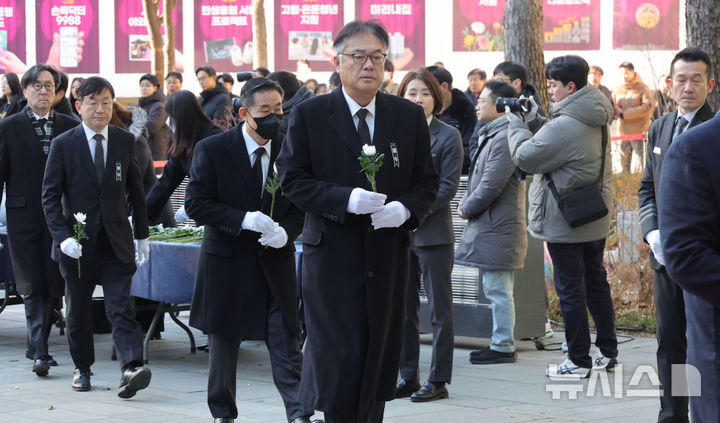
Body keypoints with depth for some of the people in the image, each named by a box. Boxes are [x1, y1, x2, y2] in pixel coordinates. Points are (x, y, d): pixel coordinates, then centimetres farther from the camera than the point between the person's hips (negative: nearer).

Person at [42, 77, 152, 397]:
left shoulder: (125, 141, 5)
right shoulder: (63, 145, -3)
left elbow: (136, 191, 13)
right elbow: (50, 196, -3)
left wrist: (142, 235, 11)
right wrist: (63, 236, -15)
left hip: (116, 241, 0)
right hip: (77, 243, 0)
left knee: (121, 308, -11)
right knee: (78, 310, 10)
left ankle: (132, 368, -22)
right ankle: (82, 368, 26)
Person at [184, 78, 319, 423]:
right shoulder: (212, 150, -6)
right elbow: (196, 203, -9)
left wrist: (286, 231, -14)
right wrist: (243, 219, -21)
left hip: (275, 261, 1)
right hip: (227, 260, -1)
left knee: (286, 342, -8)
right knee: (223, 343, 10)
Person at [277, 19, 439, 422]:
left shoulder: (410, 116, 6)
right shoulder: (310, 115, -1)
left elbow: (427, 181, 9)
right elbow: (292, 178, -3)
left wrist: (406, 209, -12)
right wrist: (345, 199, -18)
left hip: (389, 258, 3)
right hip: (332, 257, -3)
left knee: (380, 362, 8)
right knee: (338, 361, -7)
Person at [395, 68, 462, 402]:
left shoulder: (448, 136, -3)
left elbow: (448, 186, -8)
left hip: (433, 233, -4)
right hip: (398, 234, 4)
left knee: (440, 310, 1)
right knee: (402, 309, 9)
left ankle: (438, 380, 6)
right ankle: (407, 377, 18)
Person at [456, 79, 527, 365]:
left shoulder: (505, 137, -17)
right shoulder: (492, 134, 17)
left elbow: (492, 185, -21)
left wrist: (467, 208, -8)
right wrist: (468, 202, 9)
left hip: (498, 228, -11)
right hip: (489, 226, 11)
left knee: (498, 290, -5)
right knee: (494, 289, 14)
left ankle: (503, 347, 1)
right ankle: (502, 343, 21)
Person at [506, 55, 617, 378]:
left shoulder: (564, 126, -23)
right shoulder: (596, 120, 7)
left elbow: (525, 158, -17)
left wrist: (516, 125, -3)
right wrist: (533, 121, 6)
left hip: (566, 223, -9)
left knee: (570, 290, -1)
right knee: (596, 282, 17)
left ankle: (579, 361, 4)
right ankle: (608, 353, 24)